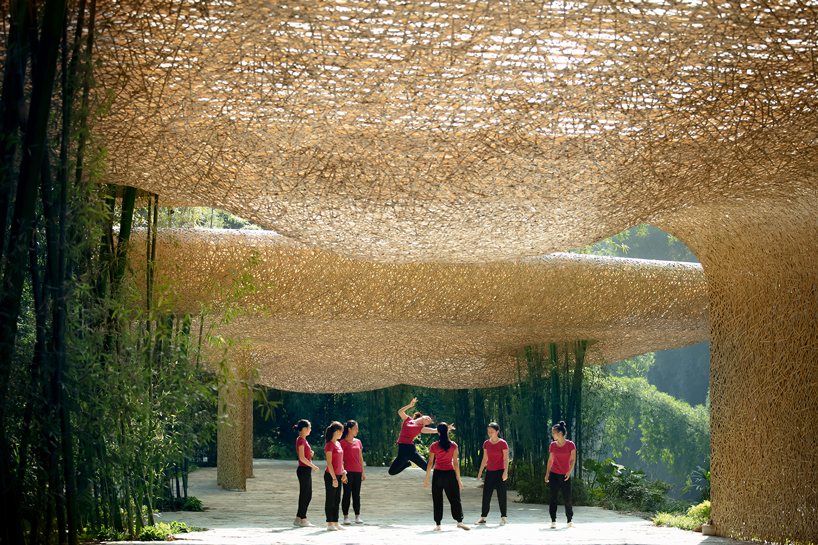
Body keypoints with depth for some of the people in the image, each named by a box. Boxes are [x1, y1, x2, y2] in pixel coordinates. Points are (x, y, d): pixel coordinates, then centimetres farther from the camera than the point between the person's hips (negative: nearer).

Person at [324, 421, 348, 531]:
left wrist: (343, 472, 12)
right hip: (331, 475, -8)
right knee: (330, 500, -2)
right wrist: (334, 478, -18)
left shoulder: (338, 444, 13)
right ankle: (329, 524, 2)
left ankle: (335, 523, 15)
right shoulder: (329, 444, -13)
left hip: (338, 475, 8)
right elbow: (329, 463, -16)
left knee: (337, 500, 10)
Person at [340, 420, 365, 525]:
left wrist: (363, 472, 13)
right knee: (347, 494, -1)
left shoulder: (358, 442, 12)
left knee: (356, 495, 6)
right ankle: (346, 517, 4)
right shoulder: (343, 442, -4)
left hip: (357, 472, 5)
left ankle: (357, 516, 10)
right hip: (348, 472, -5)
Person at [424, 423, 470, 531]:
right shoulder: (453, 445, -1)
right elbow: (455, 463, -2)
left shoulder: (434, 446, -2)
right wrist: (459, 479, 2)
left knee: (437, 500, 8)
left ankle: (438, 524, 6)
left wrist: (426, 480, 5)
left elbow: (430, 463, -1)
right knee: (455, 499, 7)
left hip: (438, 474, 0)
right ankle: (459, 521, -3)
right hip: (450, 474, 0)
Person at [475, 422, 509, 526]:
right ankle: (483, 518, 9)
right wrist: (480, 471, 11)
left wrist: (505, 472, -17)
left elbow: (506, 459, -7)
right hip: (490, 471, 5)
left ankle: (503, 518, 6)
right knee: (486, 494, 3)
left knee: (501, 495, -2)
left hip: (500, 471, -4)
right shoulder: (486, 443, 7)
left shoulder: (503, 443, -6)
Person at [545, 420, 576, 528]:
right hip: (554, 475, 2)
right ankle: (553, 521, 4)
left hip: (565, 476, -2)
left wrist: (569, 471, -16)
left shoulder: (570, 445, -4)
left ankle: (569, 520, 17)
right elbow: (550, 460, 13)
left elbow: (573, 460, -4)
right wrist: (547, 474, 11)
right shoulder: (553, 445, 6)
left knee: (567, 499, 1)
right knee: (553, 498, -1)